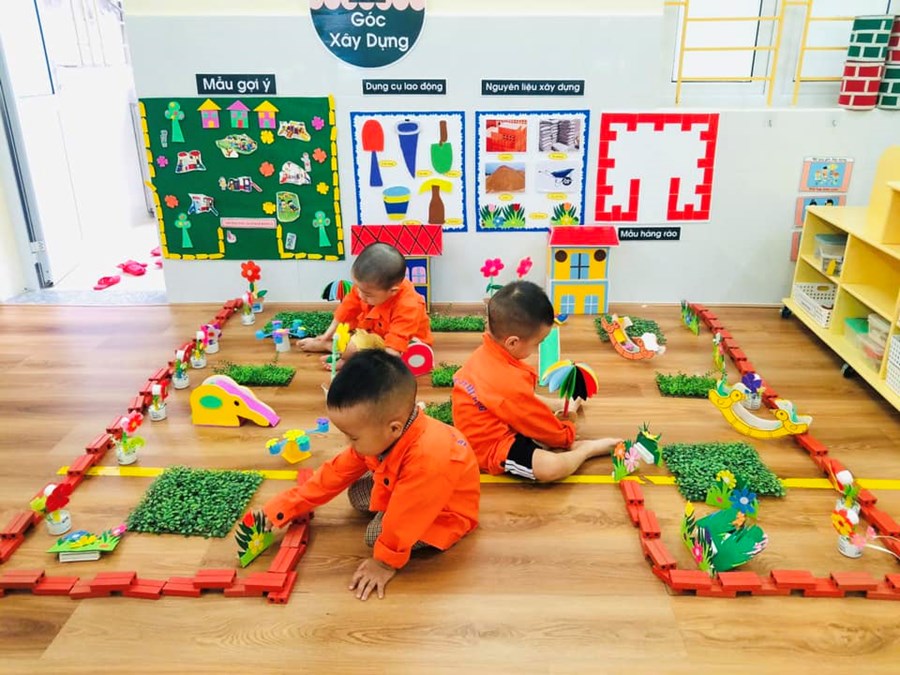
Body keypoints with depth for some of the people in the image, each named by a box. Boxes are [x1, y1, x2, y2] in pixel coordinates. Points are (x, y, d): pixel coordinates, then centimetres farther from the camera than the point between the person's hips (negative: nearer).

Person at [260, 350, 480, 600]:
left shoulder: (427, 459, -46)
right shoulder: (378, 436, -19)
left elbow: (405, 520, -33)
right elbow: (335, 473, -8)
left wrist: (385, 562, -17)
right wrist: (278, 511, -7)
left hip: (445, 513, -7)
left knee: (379, 534, -18)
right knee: (358, 495, 3)